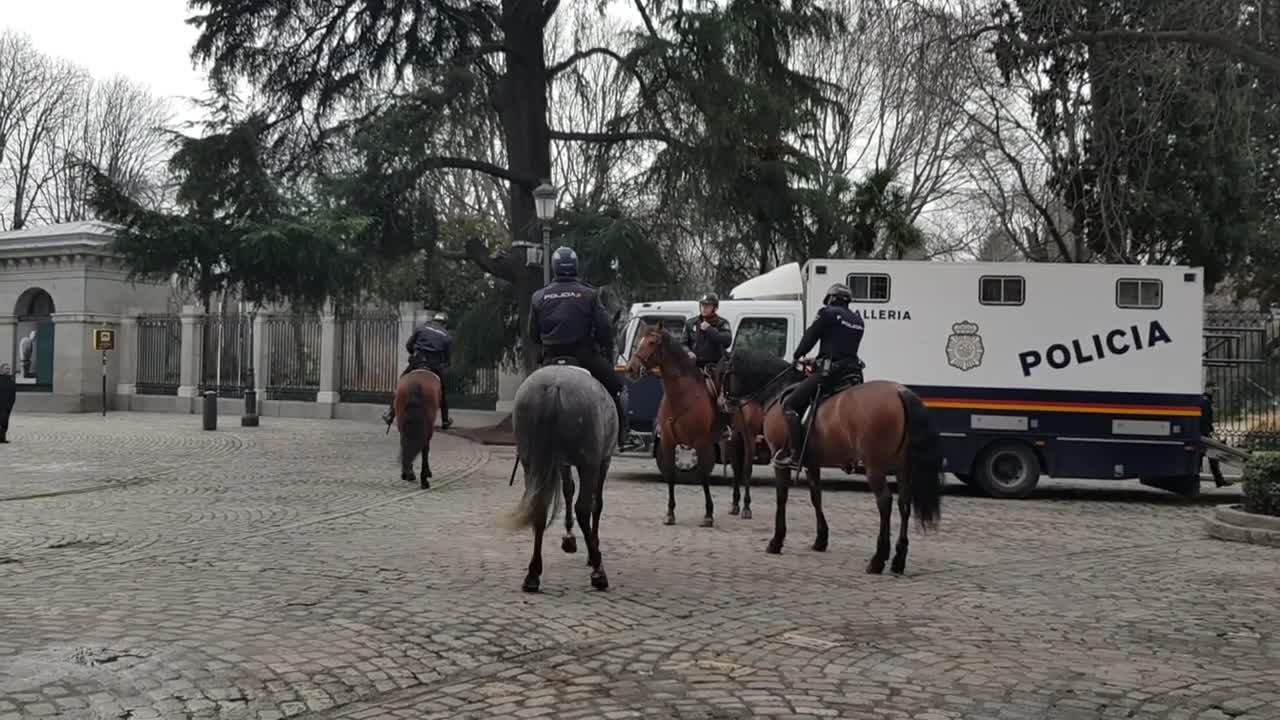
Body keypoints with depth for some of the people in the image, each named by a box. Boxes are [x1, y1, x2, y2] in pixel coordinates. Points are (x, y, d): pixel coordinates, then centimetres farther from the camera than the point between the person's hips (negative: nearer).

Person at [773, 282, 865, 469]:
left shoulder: (828, 314, -3)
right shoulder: (857, 319, 18)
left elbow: (809, 338, 0)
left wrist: (796, 356, 18)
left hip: (829, 370, -7)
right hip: (851, 369, 8)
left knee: (790, 406, -4)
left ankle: (794, 454, -13)